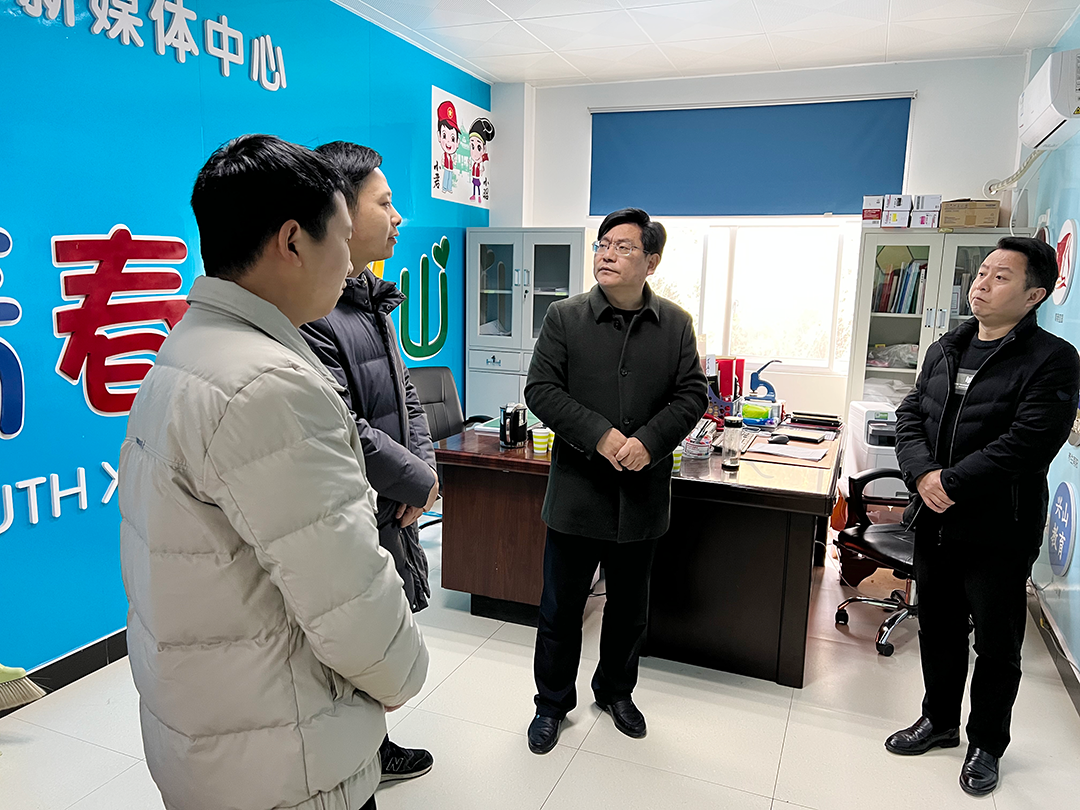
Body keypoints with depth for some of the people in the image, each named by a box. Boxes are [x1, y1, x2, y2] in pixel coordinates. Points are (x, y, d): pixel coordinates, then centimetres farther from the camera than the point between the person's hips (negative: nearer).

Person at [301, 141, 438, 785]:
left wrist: (426, 466, -1)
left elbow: (405, 392, 14)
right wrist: (420, 483, -15)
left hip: (390, 515, 10)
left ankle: (374, 747, 47)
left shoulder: (370, 300, 10)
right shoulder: (308, 312, -23)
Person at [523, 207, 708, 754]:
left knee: (629, 606, 19)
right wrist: (599, 436, -20)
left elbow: (691, 396, 0)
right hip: (577, 490, -2)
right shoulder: (565, 318, -3)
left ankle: (615, 690, 43)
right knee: (560, 607, 11)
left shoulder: (676, 324, 2)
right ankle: (552, 702, 32)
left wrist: (648, 441, -17)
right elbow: (541, 390, -8)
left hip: (642, 493, 2)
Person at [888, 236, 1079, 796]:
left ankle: (986, 745, 33)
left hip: (999, 531, -5)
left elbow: (1027, 444, -22)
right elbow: (910, 416, 4)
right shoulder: (945, 350, 9)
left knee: (997, 645, 11)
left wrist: (951, 484, -21)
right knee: (938, 628, 20)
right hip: (934, 520, 6)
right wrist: (923, 474, -13)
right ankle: (939, 720, 41)